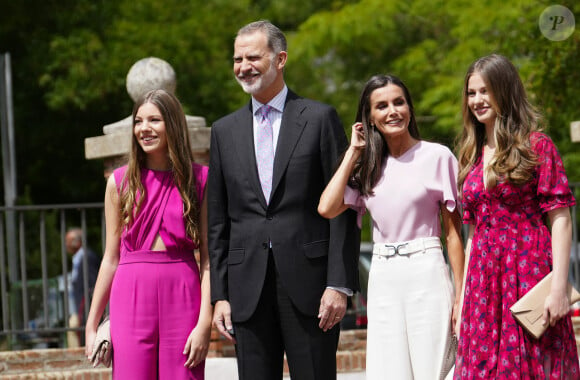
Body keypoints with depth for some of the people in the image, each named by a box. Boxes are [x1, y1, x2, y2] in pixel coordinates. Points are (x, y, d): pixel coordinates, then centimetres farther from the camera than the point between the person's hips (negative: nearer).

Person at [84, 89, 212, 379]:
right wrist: (91, 324, 8)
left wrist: (205, 323, -10)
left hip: (182, 297, -1)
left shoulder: (199, 179, 3)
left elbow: (208, 257, -1)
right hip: (131, 295, 1)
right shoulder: (120, 182, 8)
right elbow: (111, 258, 11)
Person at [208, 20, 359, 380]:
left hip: (308, 279, -3)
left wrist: (339, 284, -10)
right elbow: (218, 220, 13)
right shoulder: (225, 130, 13)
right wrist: (219, 295, 6)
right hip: (248, 287, 3)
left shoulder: (319, 118, 3)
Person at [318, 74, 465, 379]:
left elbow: (453, 231, -1)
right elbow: (327, 208, -2)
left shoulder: (438, 157, 0)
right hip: (382, 281, 4)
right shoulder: (369, 166, 13)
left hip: (426, 275, -4)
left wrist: (460, 295, -6)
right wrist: (353, 152, 5)